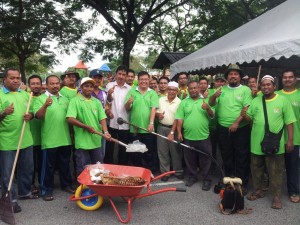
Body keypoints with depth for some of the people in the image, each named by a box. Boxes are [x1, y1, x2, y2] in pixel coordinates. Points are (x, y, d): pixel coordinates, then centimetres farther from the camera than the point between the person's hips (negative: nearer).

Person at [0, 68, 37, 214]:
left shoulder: (25, 94, 10)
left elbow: (32, 112, 16)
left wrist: (30, 115, -6)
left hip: (26, 139, 6)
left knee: (27, 168, 17)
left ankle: (24, 192, 35)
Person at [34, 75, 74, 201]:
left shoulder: (65, 99, 11)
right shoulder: (41, 98, -5)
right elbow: (38, 116, -19)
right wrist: (45, 105, -36)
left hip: (65, 139, 5)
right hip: (49, 140, -5)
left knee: (65, 164, 17)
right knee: (48, 166, 5)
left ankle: (66, 185, 32)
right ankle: (46, 190, 17)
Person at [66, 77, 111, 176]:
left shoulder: (97, 102, 10)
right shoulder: (75, 101, -5)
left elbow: (102, 118, 4)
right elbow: (70, 119, -14)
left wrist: (106, 132, -12)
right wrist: (86, 127, -14)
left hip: (97, 141, 4)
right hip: (82, 142, -4)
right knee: (82, 170, 7)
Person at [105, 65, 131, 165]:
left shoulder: (129, 88, 6)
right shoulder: (110, 85, 1)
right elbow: (108, 101, -7)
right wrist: (109, 94, -28)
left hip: (124, 123, 2)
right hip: (112, 122, -1)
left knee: (123, 149, 11)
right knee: (109, 147, 8)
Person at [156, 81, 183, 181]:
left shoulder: (179, 102, -7)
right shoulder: (161, 100, 3)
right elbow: (156, 111, 11)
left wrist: (172, 132, -16)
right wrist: (158, 114, -13)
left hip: (173, 128, -3)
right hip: (161, 128, 3)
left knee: (175, 151, 6)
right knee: (162, 151, 6)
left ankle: (178, 171, 20)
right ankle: (165, 172, 16)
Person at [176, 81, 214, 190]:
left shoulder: (205, 101, 5)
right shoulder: (184, 102, 4)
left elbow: (211, 116, -1)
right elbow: (180, 119, 1)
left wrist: (208, 108, -21)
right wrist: (179, 132, -6)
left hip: (203, 137, -1)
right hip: (188, 137, 1)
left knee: (205, 160, 7)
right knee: (190, 159, 13)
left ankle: (207, 179, 19)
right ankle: (192, 177, 30)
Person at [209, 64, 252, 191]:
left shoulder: (245, 90, -3)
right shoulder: (222, 89, 7)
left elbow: (247, 109, -11)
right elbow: (211, 104, 2)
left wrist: (236, 122, -20)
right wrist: (214, 96, -20)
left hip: (241, 129, -3)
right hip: (223, 129, 3)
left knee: (242, 157, 6)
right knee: (226, 156, 14)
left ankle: (242, 183, 18)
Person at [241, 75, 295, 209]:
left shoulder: (282, 101, -3)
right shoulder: (255, 101, 6)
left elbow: (289, 122, -3)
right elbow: (250, 119, 10)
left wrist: (290, 140, -8)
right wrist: (244, 115, -12)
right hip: (257, 143, 4)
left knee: (275, 172, 5)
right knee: (256, 169, 15)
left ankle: (276, 196, 19)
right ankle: (258, 191, 33)